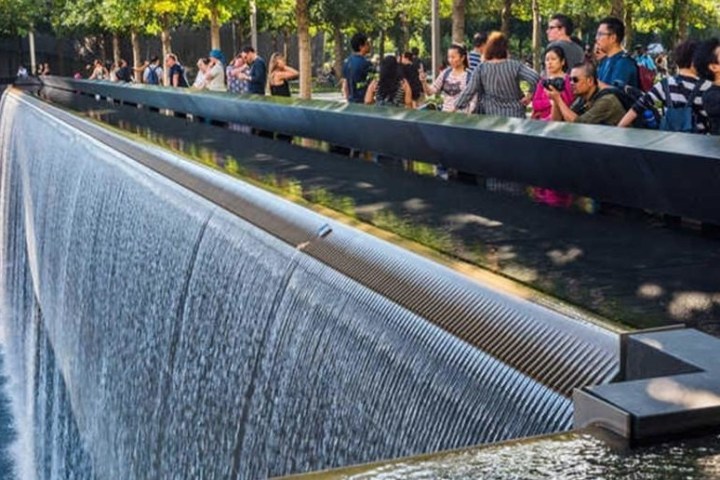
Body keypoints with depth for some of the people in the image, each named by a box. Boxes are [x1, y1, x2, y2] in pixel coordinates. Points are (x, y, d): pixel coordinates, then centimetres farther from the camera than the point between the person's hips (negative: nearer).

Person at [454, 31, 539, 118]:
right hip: (516, 116, 0)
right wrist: (529, 96, -1)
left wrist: (456, 107, 4)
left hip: (491, 118, 0)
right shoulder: (515, 65, -5)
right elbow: (535, 78, -14)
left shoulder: (481, 68, -5)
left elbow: (469, 91, -5)